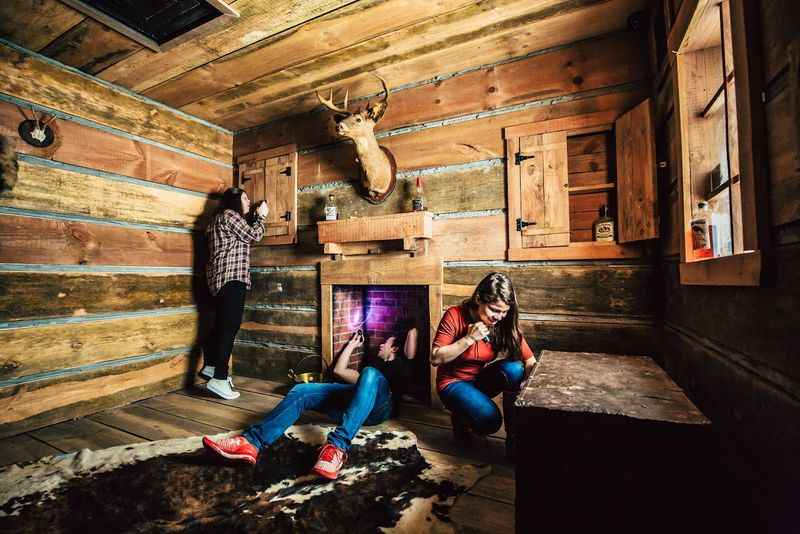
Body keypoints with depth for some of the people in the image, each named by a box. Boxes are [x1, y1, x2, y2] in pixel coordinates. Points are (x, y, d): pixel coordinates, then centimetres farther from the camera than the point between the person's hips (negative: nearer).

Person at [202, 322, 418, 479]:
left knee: (370, 375, -40)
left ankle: (338, 445, -53)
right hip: (353, 401, 6)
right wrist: (352, 344, 45)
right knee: (301, 391, -14)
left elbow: (412, 332, 15)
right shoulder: (371, 363, 41)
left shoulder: (401, 364, 27)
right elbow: (338, 370, 37)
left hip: (378, 407, -6)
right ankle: (253, 442, -29)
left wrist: (400, 331, 37)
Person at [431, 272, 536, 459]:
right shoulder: (455, 316, -20)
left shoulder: (506, 324, -10)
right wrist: (469, 339, -27)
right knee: (489, 420, -29)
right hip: (454, 382, -4)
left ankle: (513, 437, -11)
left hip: (483, 380, 4)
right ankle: (460, 418, 6)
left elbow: (531, 363, -10)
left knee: (514, 369, -26)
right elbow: (435, 359, -19)